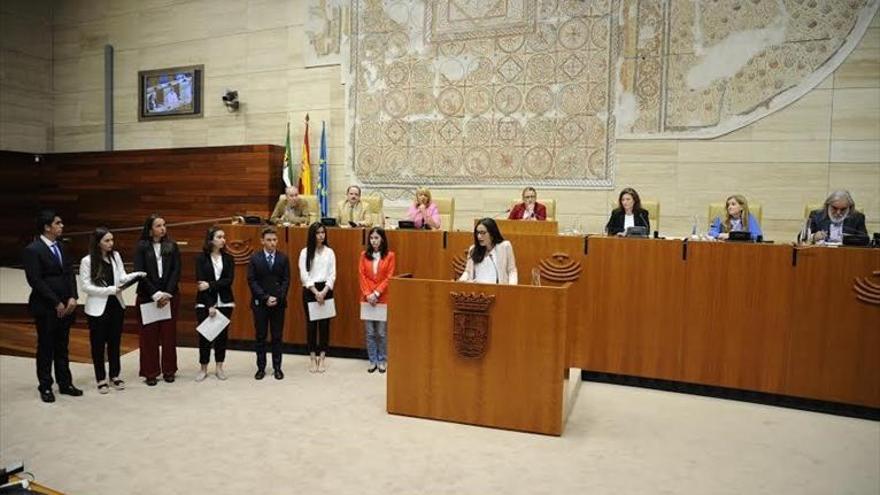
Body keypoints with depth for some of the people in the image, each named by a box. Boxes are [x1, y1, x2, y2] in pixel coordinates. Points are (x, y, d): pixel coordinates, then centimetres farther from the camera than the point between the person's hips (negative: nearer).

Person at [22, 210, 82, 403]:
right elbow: (35, 281, -15)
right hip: (45, 308, -6)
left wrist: (72, 298, -4)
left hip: (65, 306, 6)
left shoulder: (60, 247, 10)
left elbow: (69, 274, 9)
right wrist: (56, 303, -15)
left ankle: (65, 383, 23)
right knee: (46, 348, 6)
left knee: (62, 347, 14)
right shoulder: (32, 250, -11)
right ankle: (45, 387, 18)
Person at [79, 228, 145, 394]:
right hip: (97, 308, -4)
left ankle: (115, 376, 24)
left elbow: (122, 278, 1)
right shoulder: (87, 261, -10)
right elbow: (86, 287, -11)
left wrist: (135, 275, -19)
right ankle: (101, 379, 18)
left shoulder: (116, 255, 0)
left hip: (116, 305, 4)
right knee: (98, 344, 7)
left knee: (115, 341, 12)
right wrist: (110, 290, -20)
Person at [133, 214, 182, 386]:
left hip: (169, 296, 1)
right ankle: (150, 373, 11)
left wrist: (167, 293, -10)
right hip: (147, 297, -1)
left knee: (169, 334, 5)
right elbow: (139, 273, -6)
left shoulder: (172, 246, 5)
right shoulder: (142, 247, 0)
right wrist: (155, 294, -13)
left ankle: (168, 370, 15)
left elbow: (176, 271, 0)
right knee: (149, 335, 2)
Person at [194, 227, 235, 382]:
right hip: (205, 302, -2)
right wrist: (209, 305, -14)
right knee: (204, 335, 2)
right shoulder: (201, 258, -3)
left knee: (222, 334, 5)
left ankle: (219, 367, 17)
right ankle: (203, 368, 14)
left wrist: (210, 285, -18)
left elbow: (229, 281, -5)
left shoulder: (228, 258, 4)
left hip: (224, 302, 2)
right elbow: (200, 283, -8)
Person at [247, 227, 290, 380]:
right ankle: (261, 367, 16)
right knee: (261, 337, 7)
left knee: (277, 337, 6)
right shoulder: (255, 258, 0)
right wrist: (265, 298, -13)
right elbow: (251, 281, -5)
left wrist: (278, 298, -12)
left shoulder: (283, 258, 2)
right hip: (260, 303, 0)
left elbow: (286, 280, 0)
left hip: (279, 303, 1)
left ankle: (277, 367, 15)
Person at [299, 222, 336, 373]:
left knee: (324, 323, 3)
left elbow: (332, 274, 0)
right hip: (309, 291, -1)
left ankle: (321, 358, 12)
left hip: (326, 290, 1)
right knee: (311, 323, 3)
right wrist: (316, 292, -13)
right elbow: (304, 275, -6)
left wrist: (324, 292, -13)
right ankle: (312, 357, 14)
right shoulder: (305, 252, -2)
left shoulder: (330, 252, 3)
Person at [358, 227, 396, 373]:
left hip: (383, 299, -2)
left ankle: (382, 361, 16)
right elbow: (362, 276, 3)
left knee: (382, 332, 2)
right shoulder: (364, 255, 7)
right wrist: (368, 294, -9)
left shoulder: (390, 255, 0)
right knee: (369, 332, 6)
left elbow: (389, 277, -5)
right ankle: (373, 361, 17)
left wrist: (376, 293, -12)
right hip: (367, 298, 2)